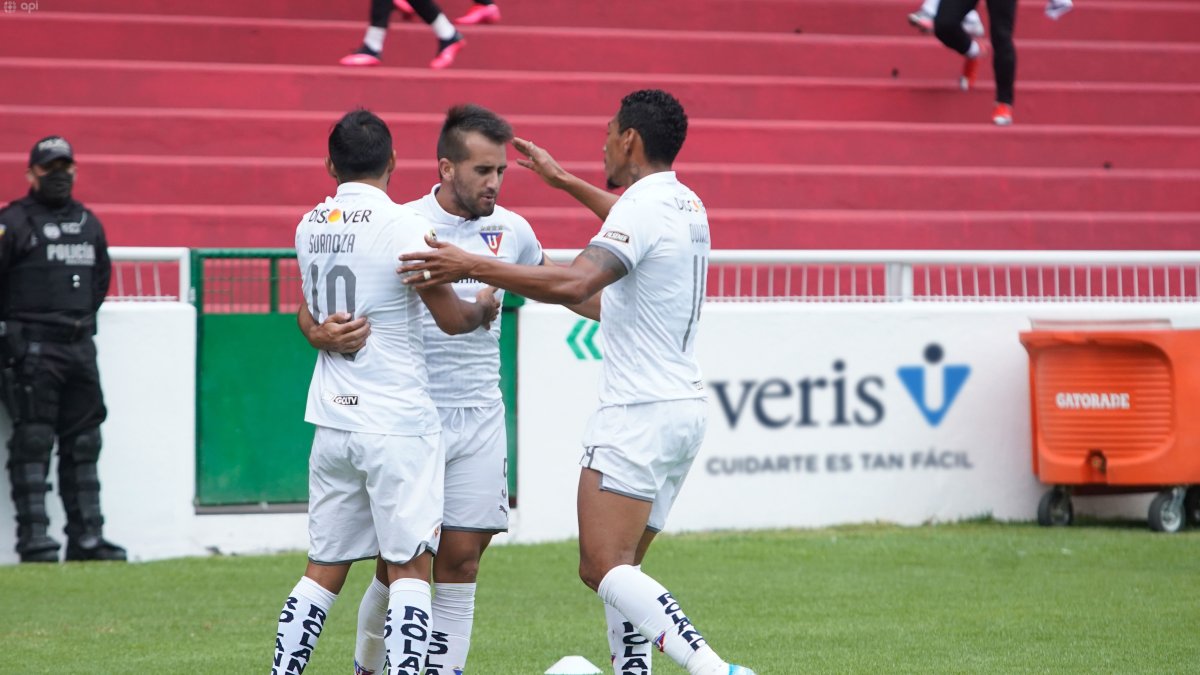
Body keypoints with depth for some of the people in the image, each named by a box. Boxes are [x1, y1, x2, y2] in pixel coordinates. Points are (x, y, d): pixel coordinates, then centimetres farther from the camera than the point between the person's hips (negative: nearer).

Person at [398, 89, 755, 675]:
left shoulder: (641, 207, -14)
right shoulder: (685, 205, 14)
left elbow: (575, 283, -31)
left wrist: (473, 266, -29)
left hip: (639, 412, -9)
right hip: (684, 409, 9)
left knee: (603, 568, -14)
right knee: (620, 568, 13)